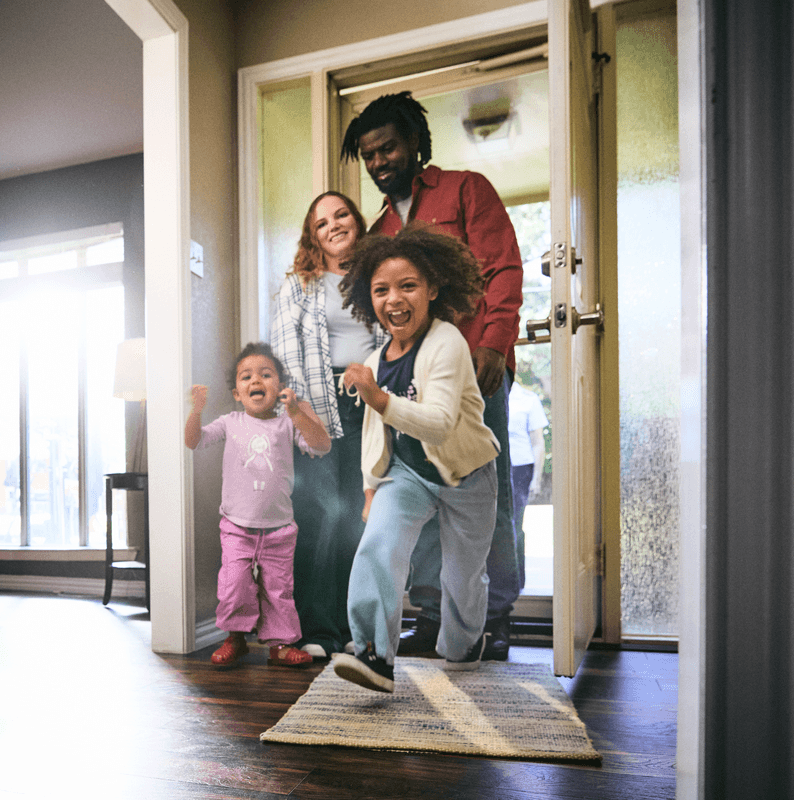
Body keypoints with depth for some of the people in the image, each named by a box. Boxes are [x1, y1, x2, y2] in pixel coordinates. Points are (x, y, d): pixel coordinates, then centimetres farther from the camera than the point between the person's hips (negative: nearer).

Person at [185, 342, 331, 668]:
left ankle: (279, 643, 24)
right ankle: (235, 637, 21)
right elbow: (193, 441, -2)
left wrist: (297, 413, -26)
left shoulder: (287, 424, -2)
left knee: (278, 587, 8)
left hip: (279, 527, 0)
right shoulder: (230, 423, 3)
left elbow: (322, 446, -14)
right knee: (235, 585, -4)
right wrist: (196, 411, -20)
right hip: (237, 527, 0)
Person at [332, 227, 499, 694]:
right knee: (377, 547, -21)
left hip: (465, 477, -4)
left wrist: (379, 399, -51)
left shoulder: (447, 344, -23)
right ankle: (376, 656, -19)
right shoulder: (379, 358, -2)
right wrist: (371, 487, 14)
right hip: (405, 474, 4)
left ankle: (463, 647, 42)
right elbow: (375, 427, 12)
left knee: (463, 574, 13)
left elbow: (439, 424, -37)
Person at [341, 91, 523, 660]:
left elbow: (503, 267, -1)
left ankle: (496, 619, 10)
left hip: (474, 367, -5)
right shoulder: (380, 230, 24)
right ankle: (431, 617, 12)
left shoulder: (466, 190, 10)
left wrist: (495, 343, -14)